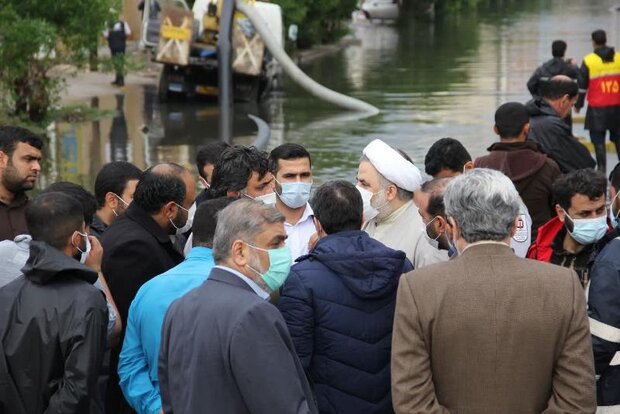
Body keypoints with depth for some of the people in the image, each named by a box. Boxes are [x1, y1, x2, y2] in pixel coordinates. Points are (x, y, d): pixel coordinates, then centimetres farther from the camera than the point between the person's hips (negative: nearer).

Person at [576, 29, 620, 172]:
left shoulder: (588, 61, -6)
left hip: (597, 108, -3)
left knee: (598, 140, 2)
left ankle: (601, 169, -3)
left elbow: (582, 85, -3)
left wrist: (578, 104, 8)